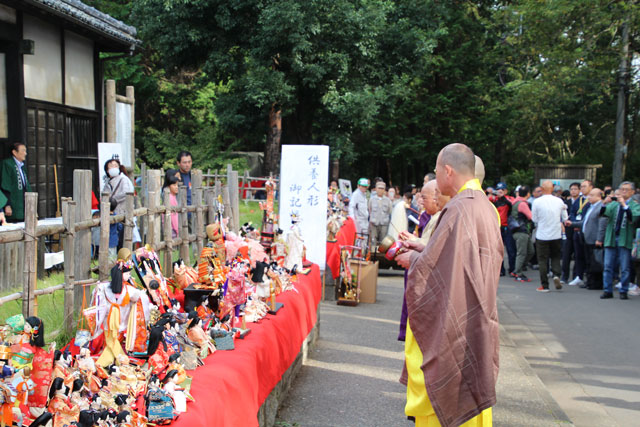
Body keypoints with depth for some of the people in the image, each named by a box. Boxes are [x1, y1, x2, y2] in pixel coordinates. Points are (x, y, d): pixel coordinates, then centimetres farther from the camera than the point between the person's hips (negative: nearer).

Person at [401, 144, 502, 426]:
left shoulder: (459, 209, -21)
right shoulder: (484, 205, 8)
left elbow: (433, 266, -21)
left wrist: (413, 259, -2)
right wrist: (424, 247, 14)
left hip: (452, 322, -9)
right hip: (476, 316, 9)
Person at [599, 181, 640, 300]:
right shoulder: (613, 204, 11)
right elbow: (603, 213, -5)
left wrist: (624, 205, -22)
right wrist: (605, 203, -21)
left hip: (625, 240, -2)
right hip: (610, 239, 3)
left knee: (625, 268, 1)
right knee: (608, 266, 4)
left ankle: (623, 291, 10)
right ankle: (607, 291, 11)